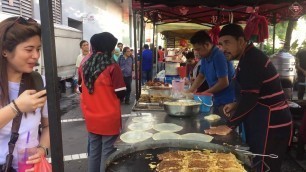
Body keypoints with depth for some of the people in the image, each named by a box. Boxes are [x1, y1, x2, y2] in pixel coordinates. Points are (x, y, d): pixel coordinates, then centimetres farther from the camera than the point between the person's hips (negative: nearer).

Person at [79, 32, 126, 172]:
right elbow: (121, 93, -10)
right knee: (107, 153, 8)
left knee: (94, 151, 18)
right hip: (109, 119, -5)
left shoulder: (85, 65, 0)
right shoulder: (112, 67, -16)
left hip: (90, 118, 5)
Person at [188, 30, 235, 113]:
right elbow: (201, 76, 16)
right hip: (217, 100, 8)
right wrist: (189, 91, 6)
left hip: (227, 101, -8)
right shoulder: (205, 58, 5)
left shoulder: (219, 56, -20)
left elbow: (224, 83, -22)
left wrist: (204, 93, -14)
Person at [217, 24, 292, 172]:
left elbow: (250, 96, -26)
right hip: (261, 122, 10)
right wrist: (236, 105, 7)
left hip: (271, 125, -10)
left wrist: (229, 125, -20)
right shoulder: (248, 57, 11)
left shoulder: (252, 59, -20)